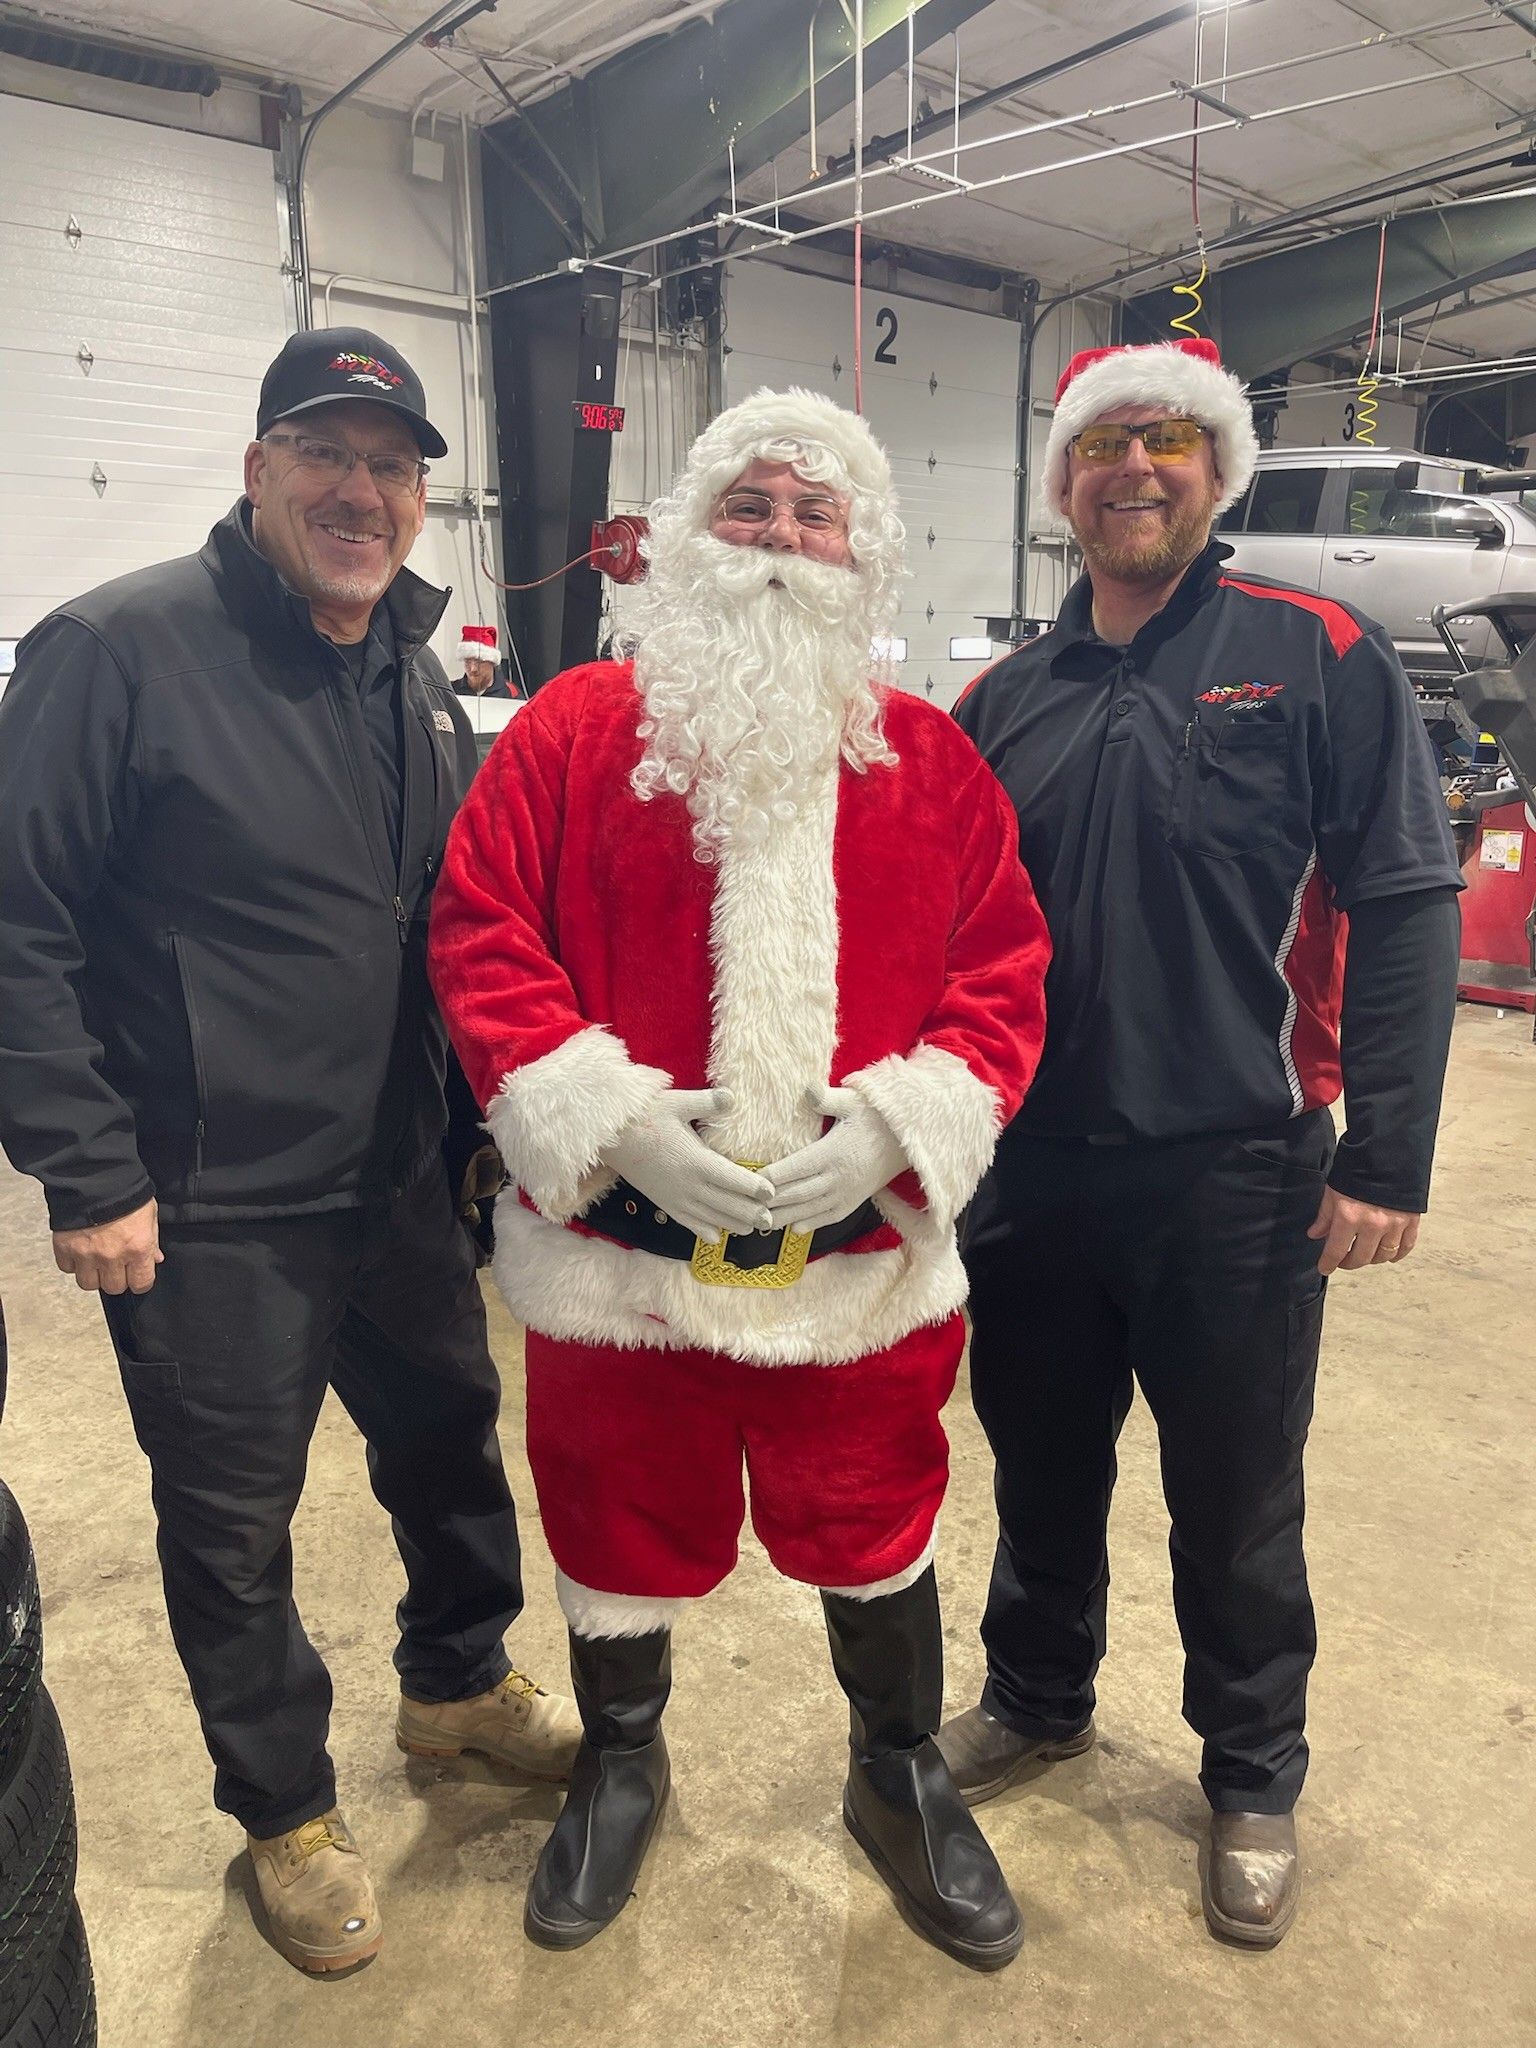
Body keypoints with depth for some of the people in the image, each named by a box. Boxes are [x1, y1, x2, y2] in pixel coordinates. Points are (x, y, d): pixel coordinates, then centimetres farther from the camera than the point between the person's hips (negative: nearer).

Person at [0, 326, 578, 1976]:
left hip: (401, 1186, 6)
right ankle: (284, 1813, 37)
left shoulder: (414, 679, 7)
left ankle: (459, 1682, 49)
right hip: (206, 1218, -6)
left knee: (451, 1437, 21)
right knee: (232, 1526, 12)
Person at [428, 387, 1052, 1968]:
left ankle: (902, 1778, 47)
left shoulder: (929, 759, 3)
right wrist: (610, 1114, -17)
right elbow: (480, 938, -6)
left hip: (861, 1246, 1)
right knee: (621, 1529, 19)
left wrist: (898, 1120, -15)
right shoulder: (572, 731, -2)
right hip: (618, 1245, 0)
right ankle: (619, 1764, 49)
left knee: (871, 1529, 18)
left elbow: (1003, 970, 1)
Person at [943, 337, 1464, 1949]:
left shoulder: (1320, 659, -4)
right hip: (1027, 1173, 4)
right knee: (1041, 1468, 20)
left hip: (1236, 1181, -3)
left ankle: (1252, 1782, 37)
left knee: (1235, 1507, 13)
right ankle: (1038, 1698, 46)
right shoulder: (1003, 698, 7)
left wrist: (1386, 1159, -13)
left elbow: (1404, 908, -8)